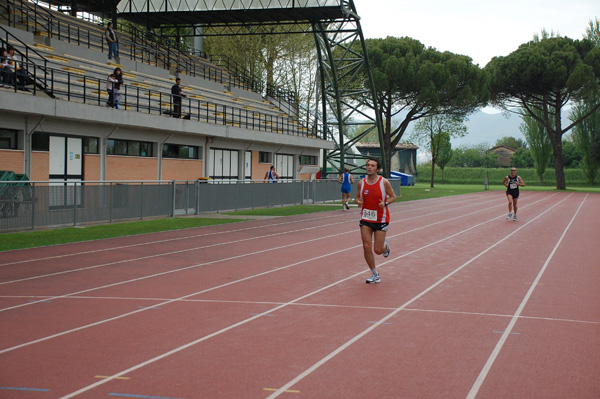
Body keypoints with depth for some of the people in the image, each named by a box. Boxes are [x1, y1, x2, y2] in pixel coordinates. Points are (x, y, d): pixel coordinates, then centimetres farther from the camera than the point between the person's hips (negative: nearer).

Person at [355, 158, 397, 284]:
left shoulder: (384, 182, -9)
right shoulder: (361, 183, -1)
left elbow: (393, 196, 1)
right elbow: (357, 197, 11)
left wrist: (385, 203, -19)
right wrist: (358, 202, -13)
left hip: (381, 219, -2)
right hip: (365, 218, 3)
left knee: (378, 250, -3)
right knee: (367, 247, -6)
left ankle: (385, 245, 37)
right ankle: (375, 275, 9)